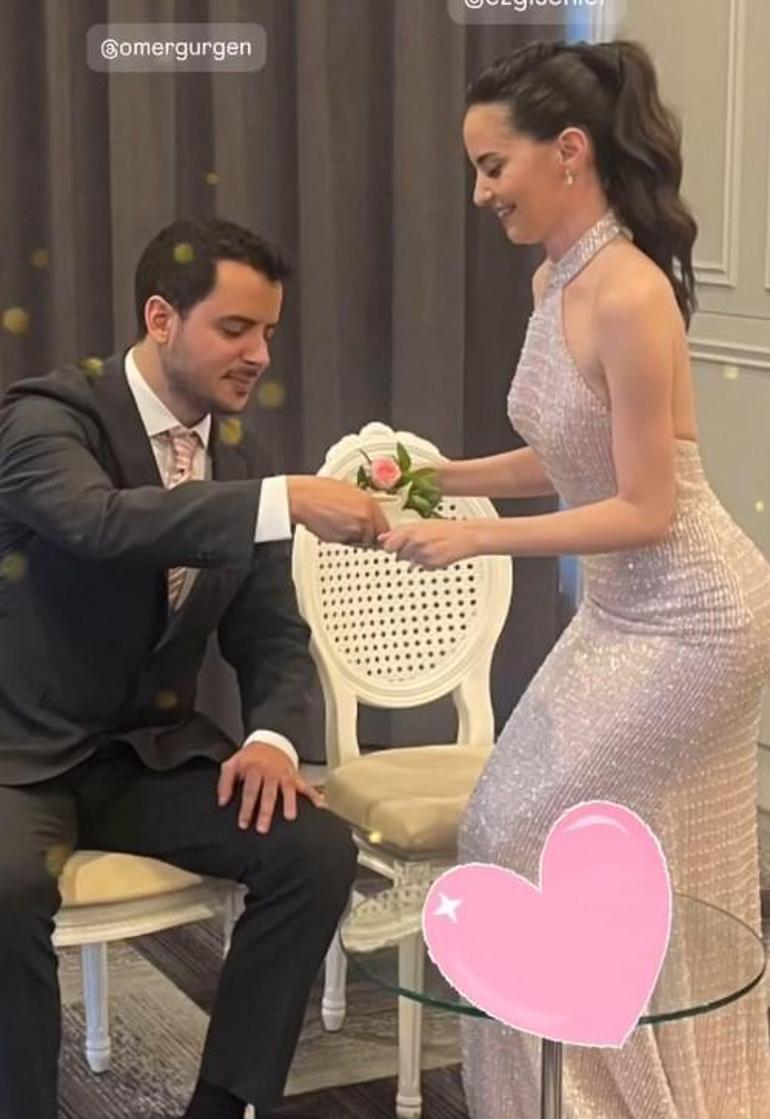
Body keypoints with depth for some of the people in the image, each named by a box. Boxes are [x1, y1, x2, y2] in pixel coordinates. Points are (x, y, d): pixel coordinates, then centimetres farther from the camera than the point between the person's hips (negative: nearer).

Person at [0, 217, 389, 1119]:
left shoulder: (239, 456, 5)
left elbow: (273, 635, 9)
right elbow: (101, 520, -37)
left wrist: (273, 737, -12)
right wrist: (287, 501, -42)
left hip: (153, 751, 6)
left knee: (318, 846, -15)